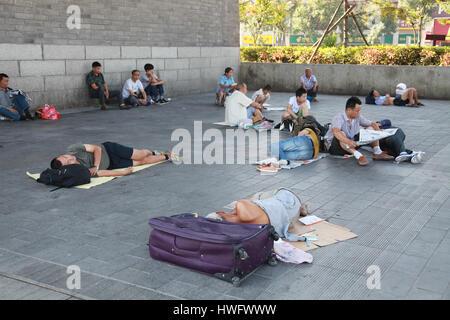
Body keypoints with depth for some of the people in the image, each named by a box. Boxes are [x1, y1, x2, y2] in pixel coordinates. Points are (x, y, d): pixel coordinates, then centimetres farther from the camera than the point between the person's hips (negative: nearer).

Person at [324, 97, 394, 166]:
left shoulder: (358, 117, 0)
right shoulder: (339, 118, -21)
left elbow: (372, 124, 6)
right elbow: (335, 132, -40)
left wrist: (378, 131, -17)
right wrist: (348, 141, -55)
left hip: (352, 145, 6)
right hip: (334, 147, -6)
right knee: (342, 134, -38)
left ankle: (377, 152, -20)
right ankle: (358, 156, -47)